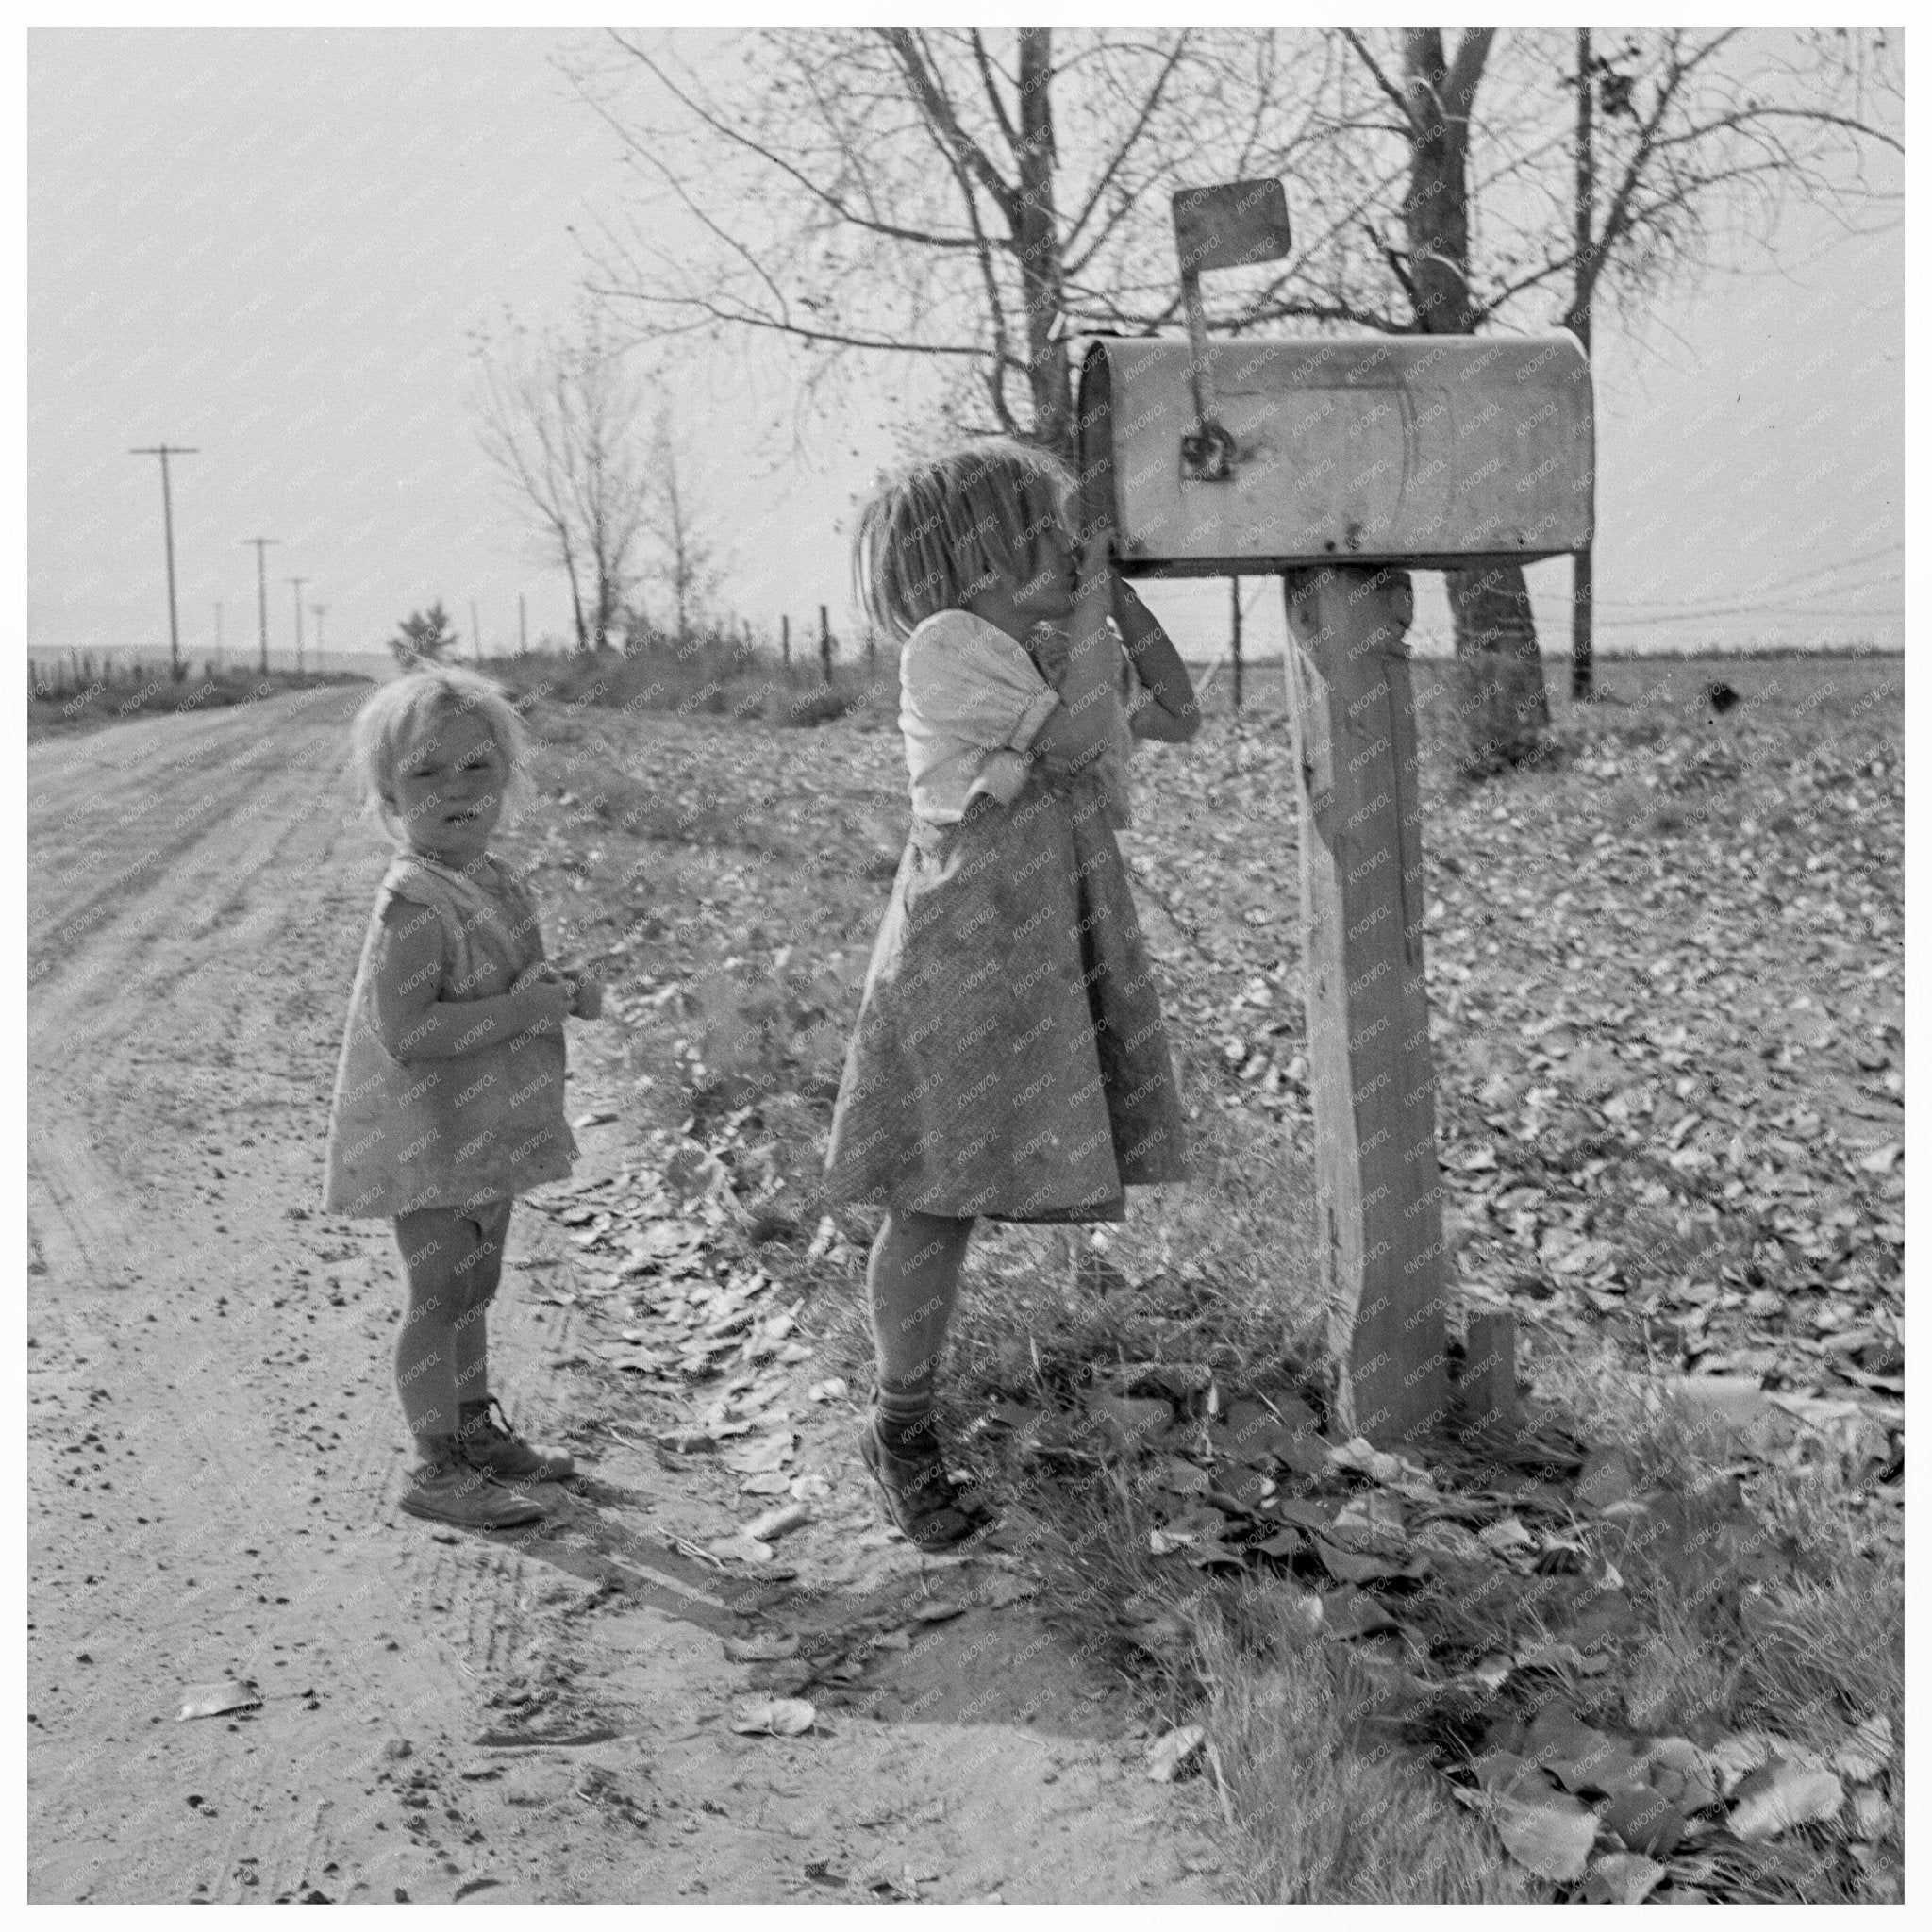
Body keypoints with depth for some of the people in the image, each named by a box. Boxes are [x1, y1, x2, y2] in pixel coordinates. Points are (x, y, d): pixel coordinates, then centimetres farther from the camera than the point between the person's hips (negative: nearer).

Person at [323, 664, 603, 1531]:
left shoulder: (493, 882, 6)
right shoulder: (412, 905, -23)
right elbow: (405, 1030, -29)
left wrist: (559, 988, -2)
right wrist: (522, 1008, -27)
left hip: (486, 1132, 9)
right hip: (427, 1139, -9)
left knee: (472, 1287, 20)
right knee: (440, 1294, 0)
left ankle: (477, 1432, 36)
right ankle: (436, 1468, 12)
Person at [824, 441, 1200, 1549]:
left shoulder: (1054, 652, 13)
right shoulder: (947, 645, -12)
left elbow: (1180, 717, 13)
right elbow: (1074, 741, -20)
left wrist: (1118, 594, 8)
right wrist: (1090, 612, -10)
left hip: (1064, 960, 7)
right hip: (965, 959, -7)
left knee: (1066, 1196, 7)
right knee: (937, 1205, 0)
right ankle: (903, 1429, 15)